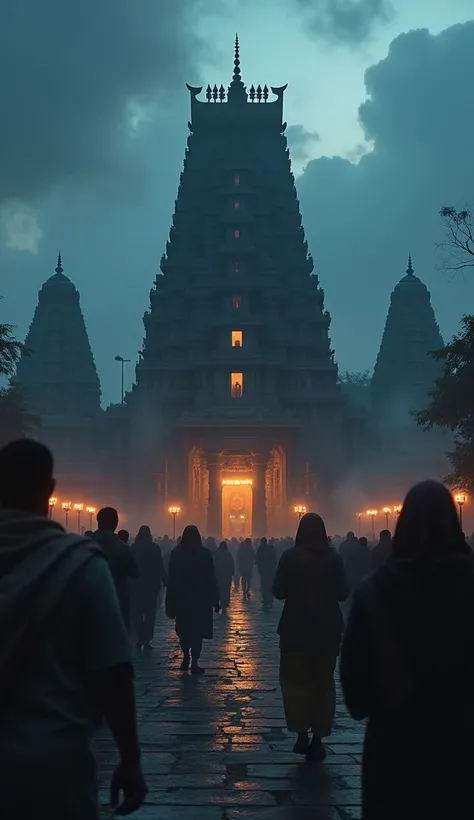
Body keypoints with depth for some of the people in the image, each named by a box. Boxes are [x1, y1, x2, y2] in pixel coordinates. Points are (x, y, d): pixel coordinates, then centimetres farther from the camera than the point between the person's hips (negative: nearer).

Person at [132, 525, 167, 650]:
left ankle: (139, 639, 11)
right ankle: (146, 640, -4)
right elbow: (160, 567, -9)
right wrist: (165, 582, -3)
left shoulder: (133, 548, -2)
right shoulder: (155, 548, -7)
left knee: (138, 613, 12)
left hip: (137, 585, 2)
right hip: (151, 584, -2)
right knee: (150, 613, 2)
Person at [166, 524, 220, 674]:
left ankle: (186, 657, 17)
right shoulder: (205, 553, -6)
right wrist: (215, 601, 0)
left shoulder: (176, 553, -3)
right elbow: (211, 579, -5)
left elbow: (171, 579, -3)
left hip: (181, 599, 1)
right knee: (197, 631, 3)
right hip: (201, 599, -1)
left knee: (184, 629, 18)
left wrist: (170, 603, 1)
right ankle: (194, 663, -3)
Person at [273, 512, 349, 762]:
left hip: (297, 629, -2)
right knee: (323, 683, 11)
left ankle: (302, 735, -1)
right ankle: (317, 739, 10)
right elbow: (343, 593, 0)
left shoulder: (290, 557, -9)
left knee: (295, 681, 10)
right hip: (327, 629, 2)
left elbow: (279, 592, -7)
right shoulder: (334, 558, -4)